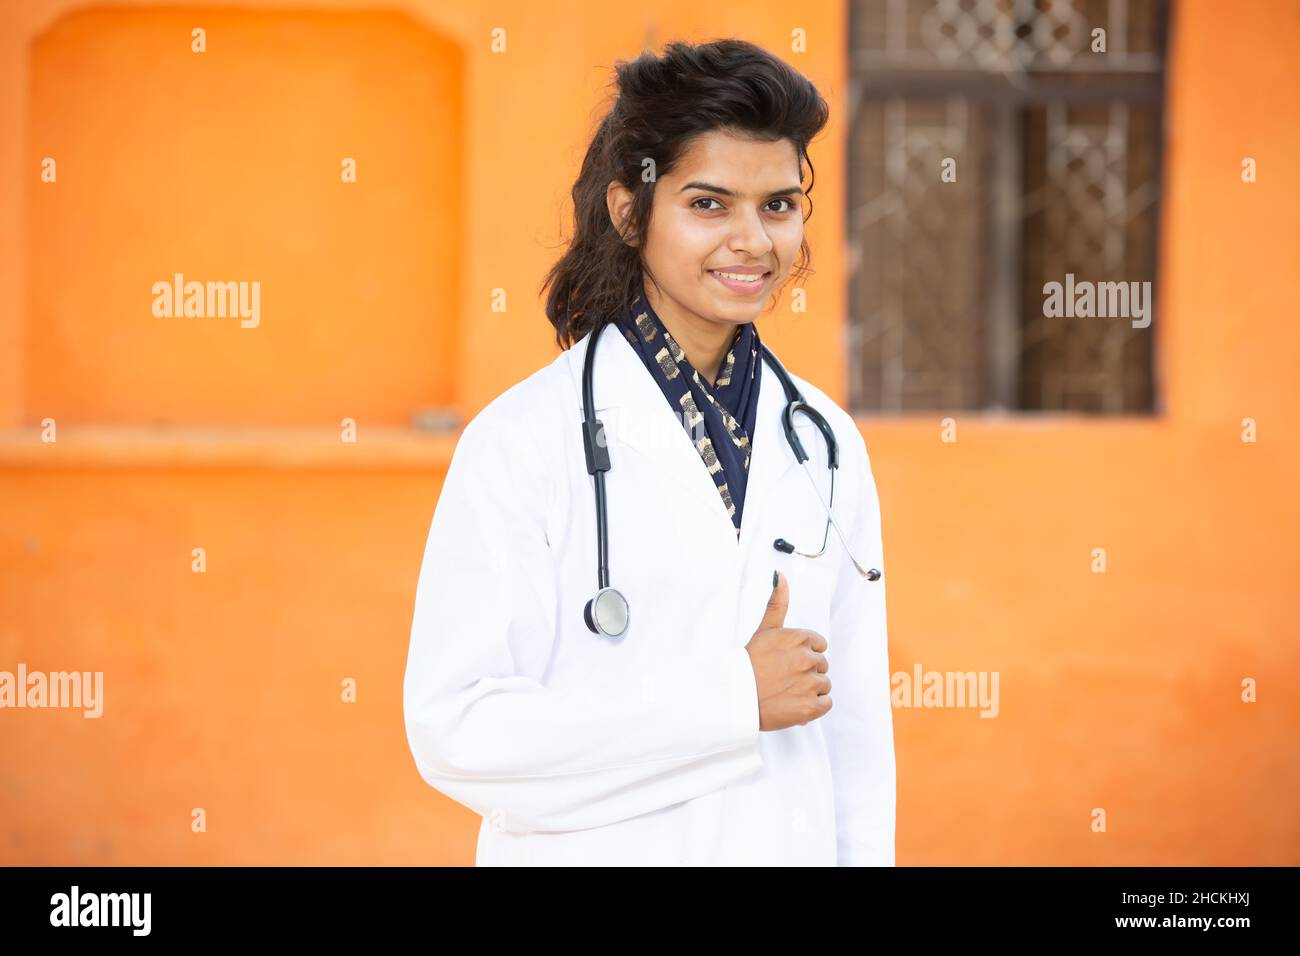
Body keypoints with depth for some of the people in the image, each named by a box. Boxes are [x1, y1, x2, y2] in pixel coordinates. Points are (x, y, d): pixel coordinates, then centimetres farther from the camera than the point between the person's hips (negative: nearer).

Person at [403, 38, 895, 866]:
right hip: (592, 849, -4)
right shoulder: (522, 442, -11)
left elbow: (857, 732, 5)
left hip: (791, 845, 4)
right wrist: (733, 699, -18)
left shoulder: (828, 447, 3)